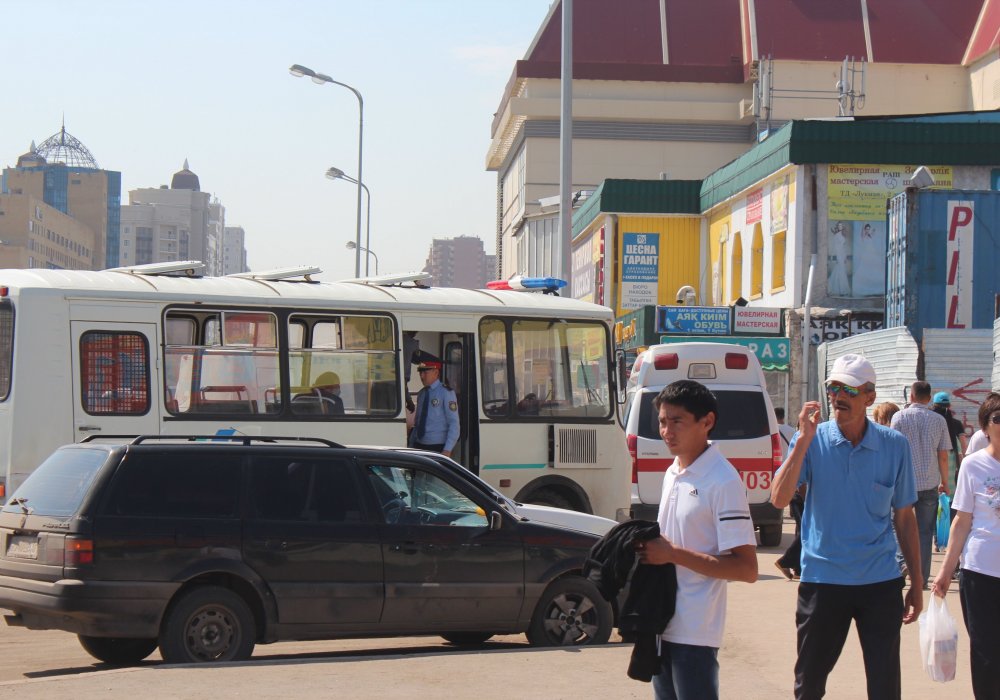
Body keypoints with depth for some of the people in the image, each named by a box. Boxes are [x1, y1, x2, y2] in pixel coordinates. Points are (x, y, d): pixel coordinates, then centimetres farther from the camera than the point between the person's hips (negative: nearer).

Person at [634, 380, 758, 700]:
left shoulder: (722, 481, -14)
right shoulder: (672, 474, 12)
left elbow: (746, 569, -19)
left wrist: (673, 553, -19)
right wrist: (650, 547, 1)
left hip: (694, 634, -9)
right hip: (662, 625, 9)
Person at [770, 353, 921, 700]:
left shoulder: (895, 445, -1)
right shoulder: (812, 441, -3)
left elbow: (904, 518, 6)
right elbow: (779, 499, -15)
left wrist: (916, 585, 7)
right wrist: (804, 440, -22)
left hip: (881, 582, 0)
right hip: (822, 578, 0)